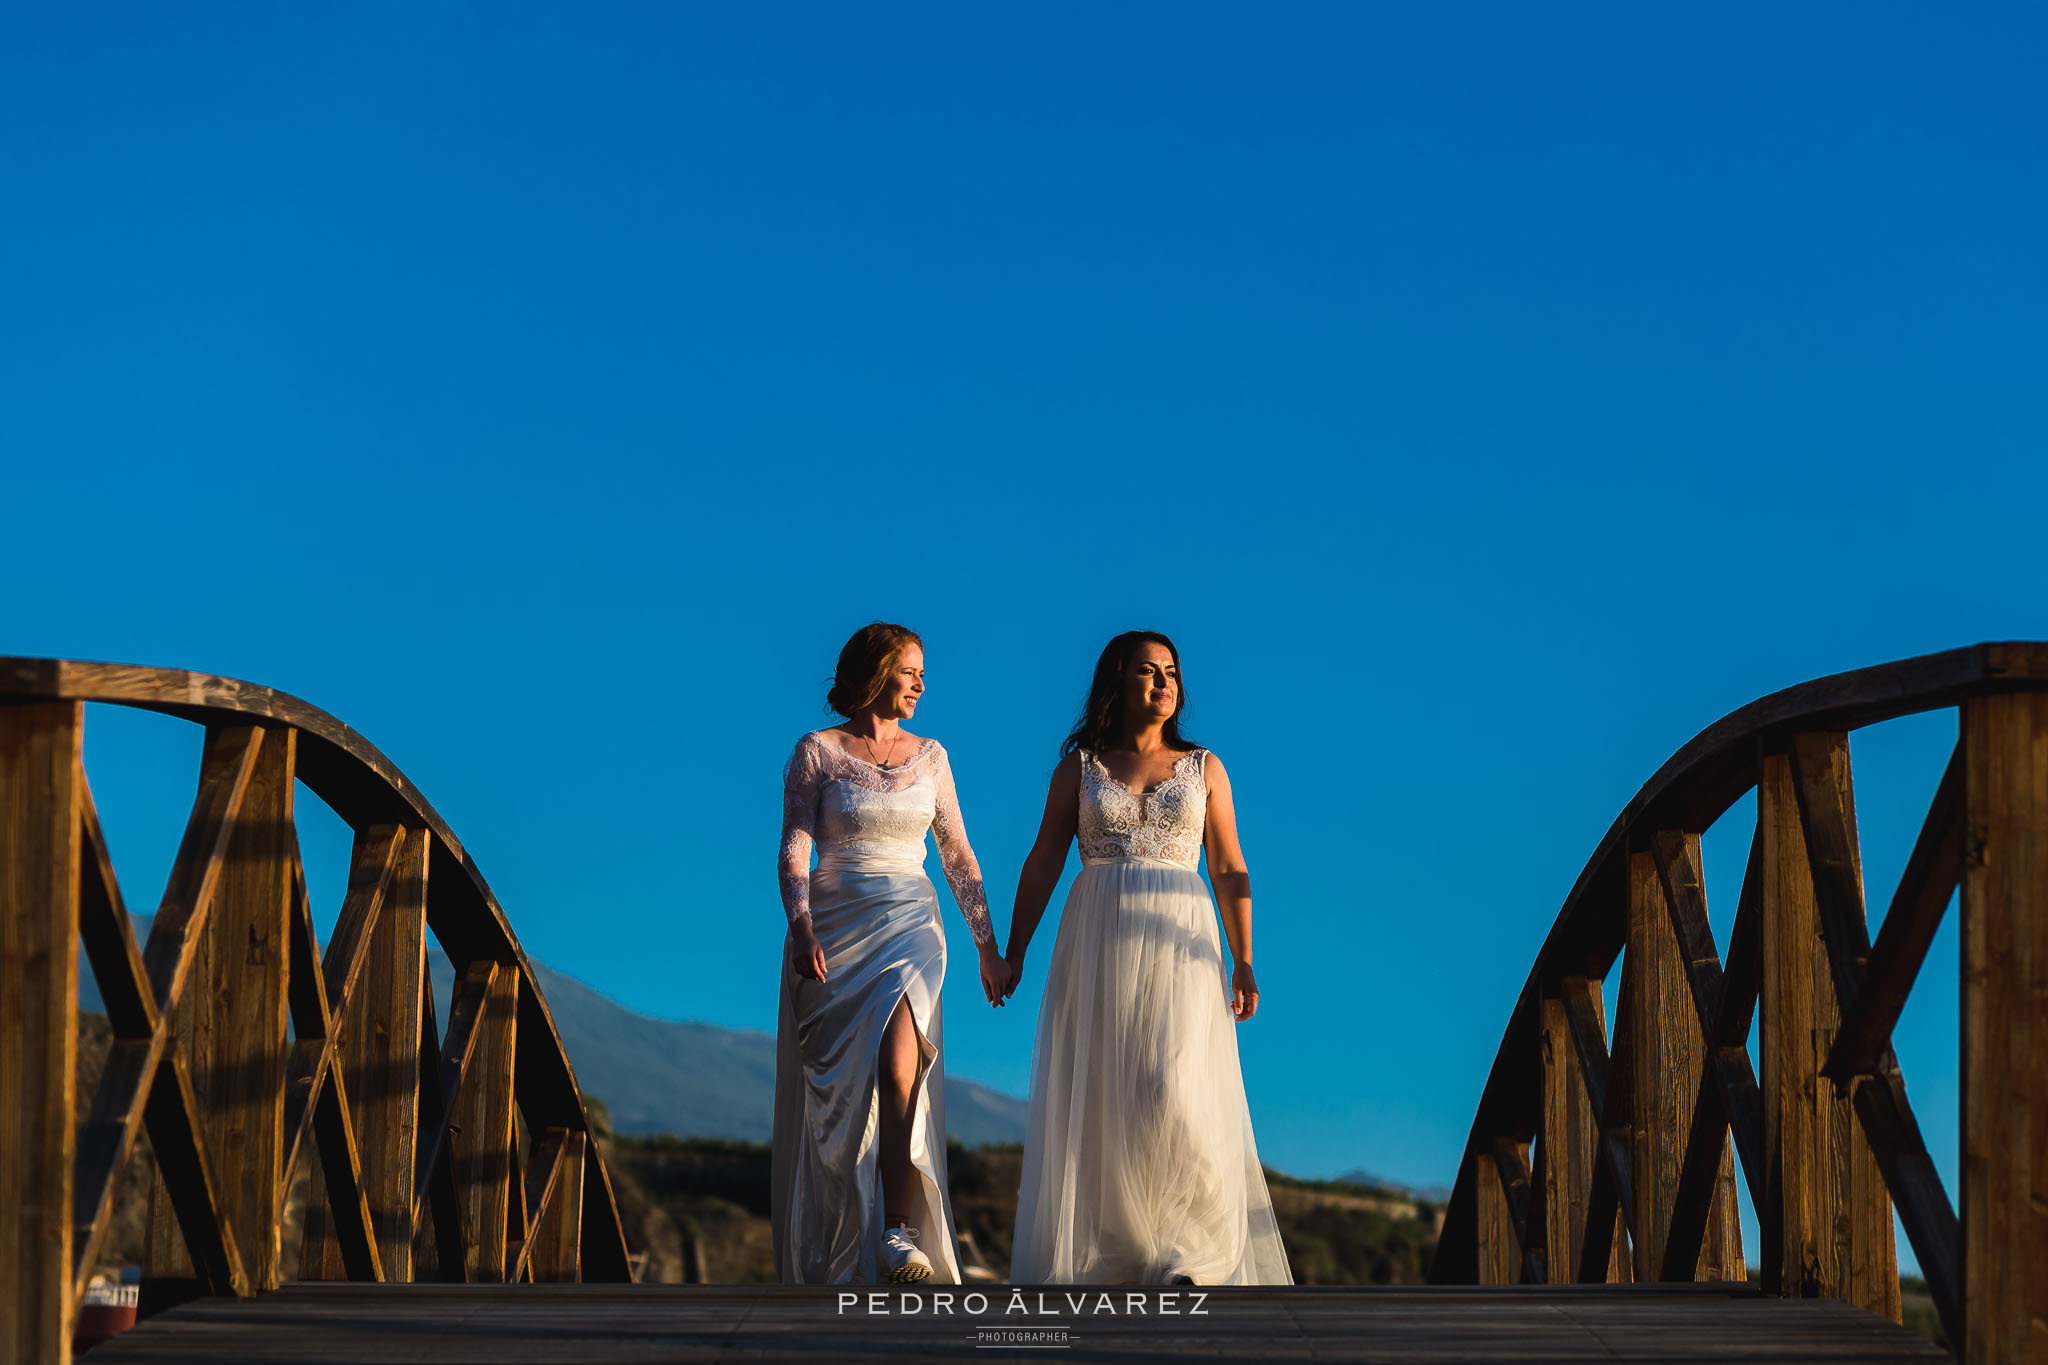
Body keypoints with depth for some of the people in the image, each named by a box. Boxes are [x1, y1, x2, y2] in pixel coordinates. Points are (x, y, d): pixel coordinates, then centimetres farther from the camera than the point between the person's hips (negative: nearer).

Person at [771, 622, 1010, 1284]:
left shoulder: (930, 757, 12)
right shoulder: (818, 751, 2)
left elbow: (957, 855, 15)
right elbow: (794, 849, -5)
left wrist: (988, 947, 13)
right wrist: (801, 928, -20)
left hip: (910, 930, 1)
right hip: (834, 931, -1)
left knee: (898, 1061, -23)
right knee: (837, 1087, -1)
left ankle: (900, 1232, -28)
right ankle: (833, 1259, 9)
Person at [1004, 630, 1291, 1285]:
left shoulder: (1204, 768, 11)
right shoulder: (1079, 768, 10)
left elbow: (1230, 871, 9)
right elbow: (1042, 864, 8)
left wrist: (1243, 961, -1)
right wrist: (1012, 953, 0)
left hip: (1180, 943, -1)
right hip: (1097, 942, 1)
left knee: (1173, 1093, -14)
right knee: (1096, 1103, -3)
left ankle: (1193, 1255, -3)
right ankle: (1104, 1260, 2)